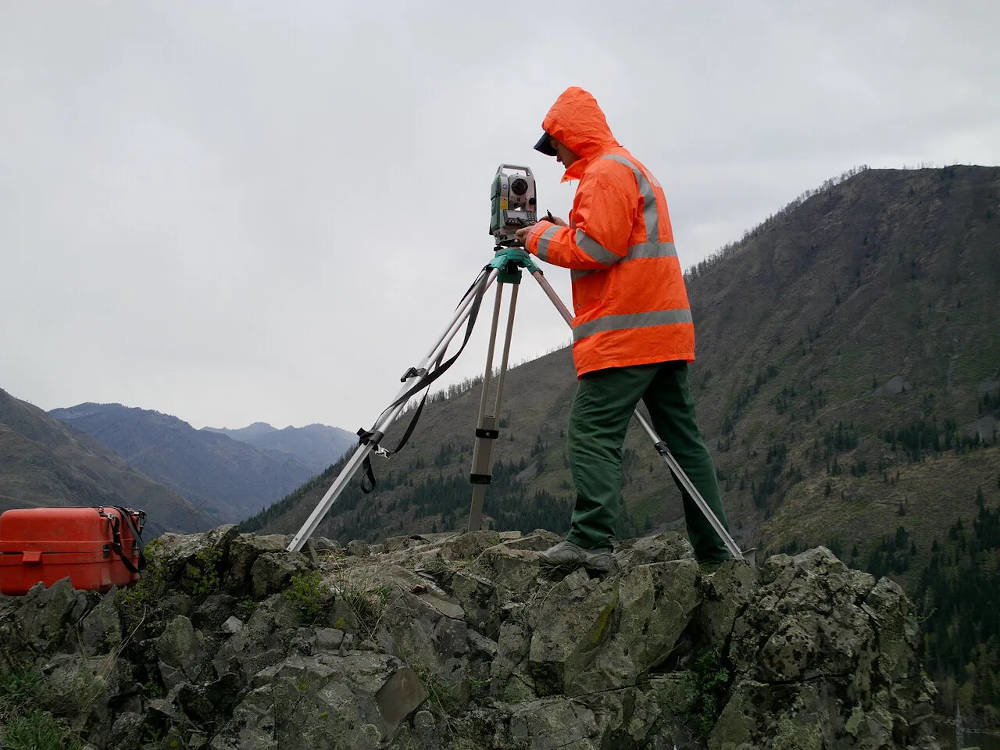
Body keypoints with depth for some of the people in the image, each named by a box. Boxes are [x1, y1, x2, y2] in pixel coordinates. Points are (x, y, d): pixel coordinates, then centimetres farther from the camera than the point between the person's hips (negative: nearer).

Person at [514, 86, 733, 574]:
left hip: (625, 333, -10)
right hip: (668, 332, 10)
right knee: (682, 438, 9)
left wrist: (542, 237, -2)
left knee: (593, 433, -13)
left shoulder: (605, 172, -7)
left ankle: (590, 541, -21)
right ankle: (715, 550, 9)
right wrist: (561, 232, 16)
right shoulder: (635, 169, 26)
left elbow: (596, 247, -16)